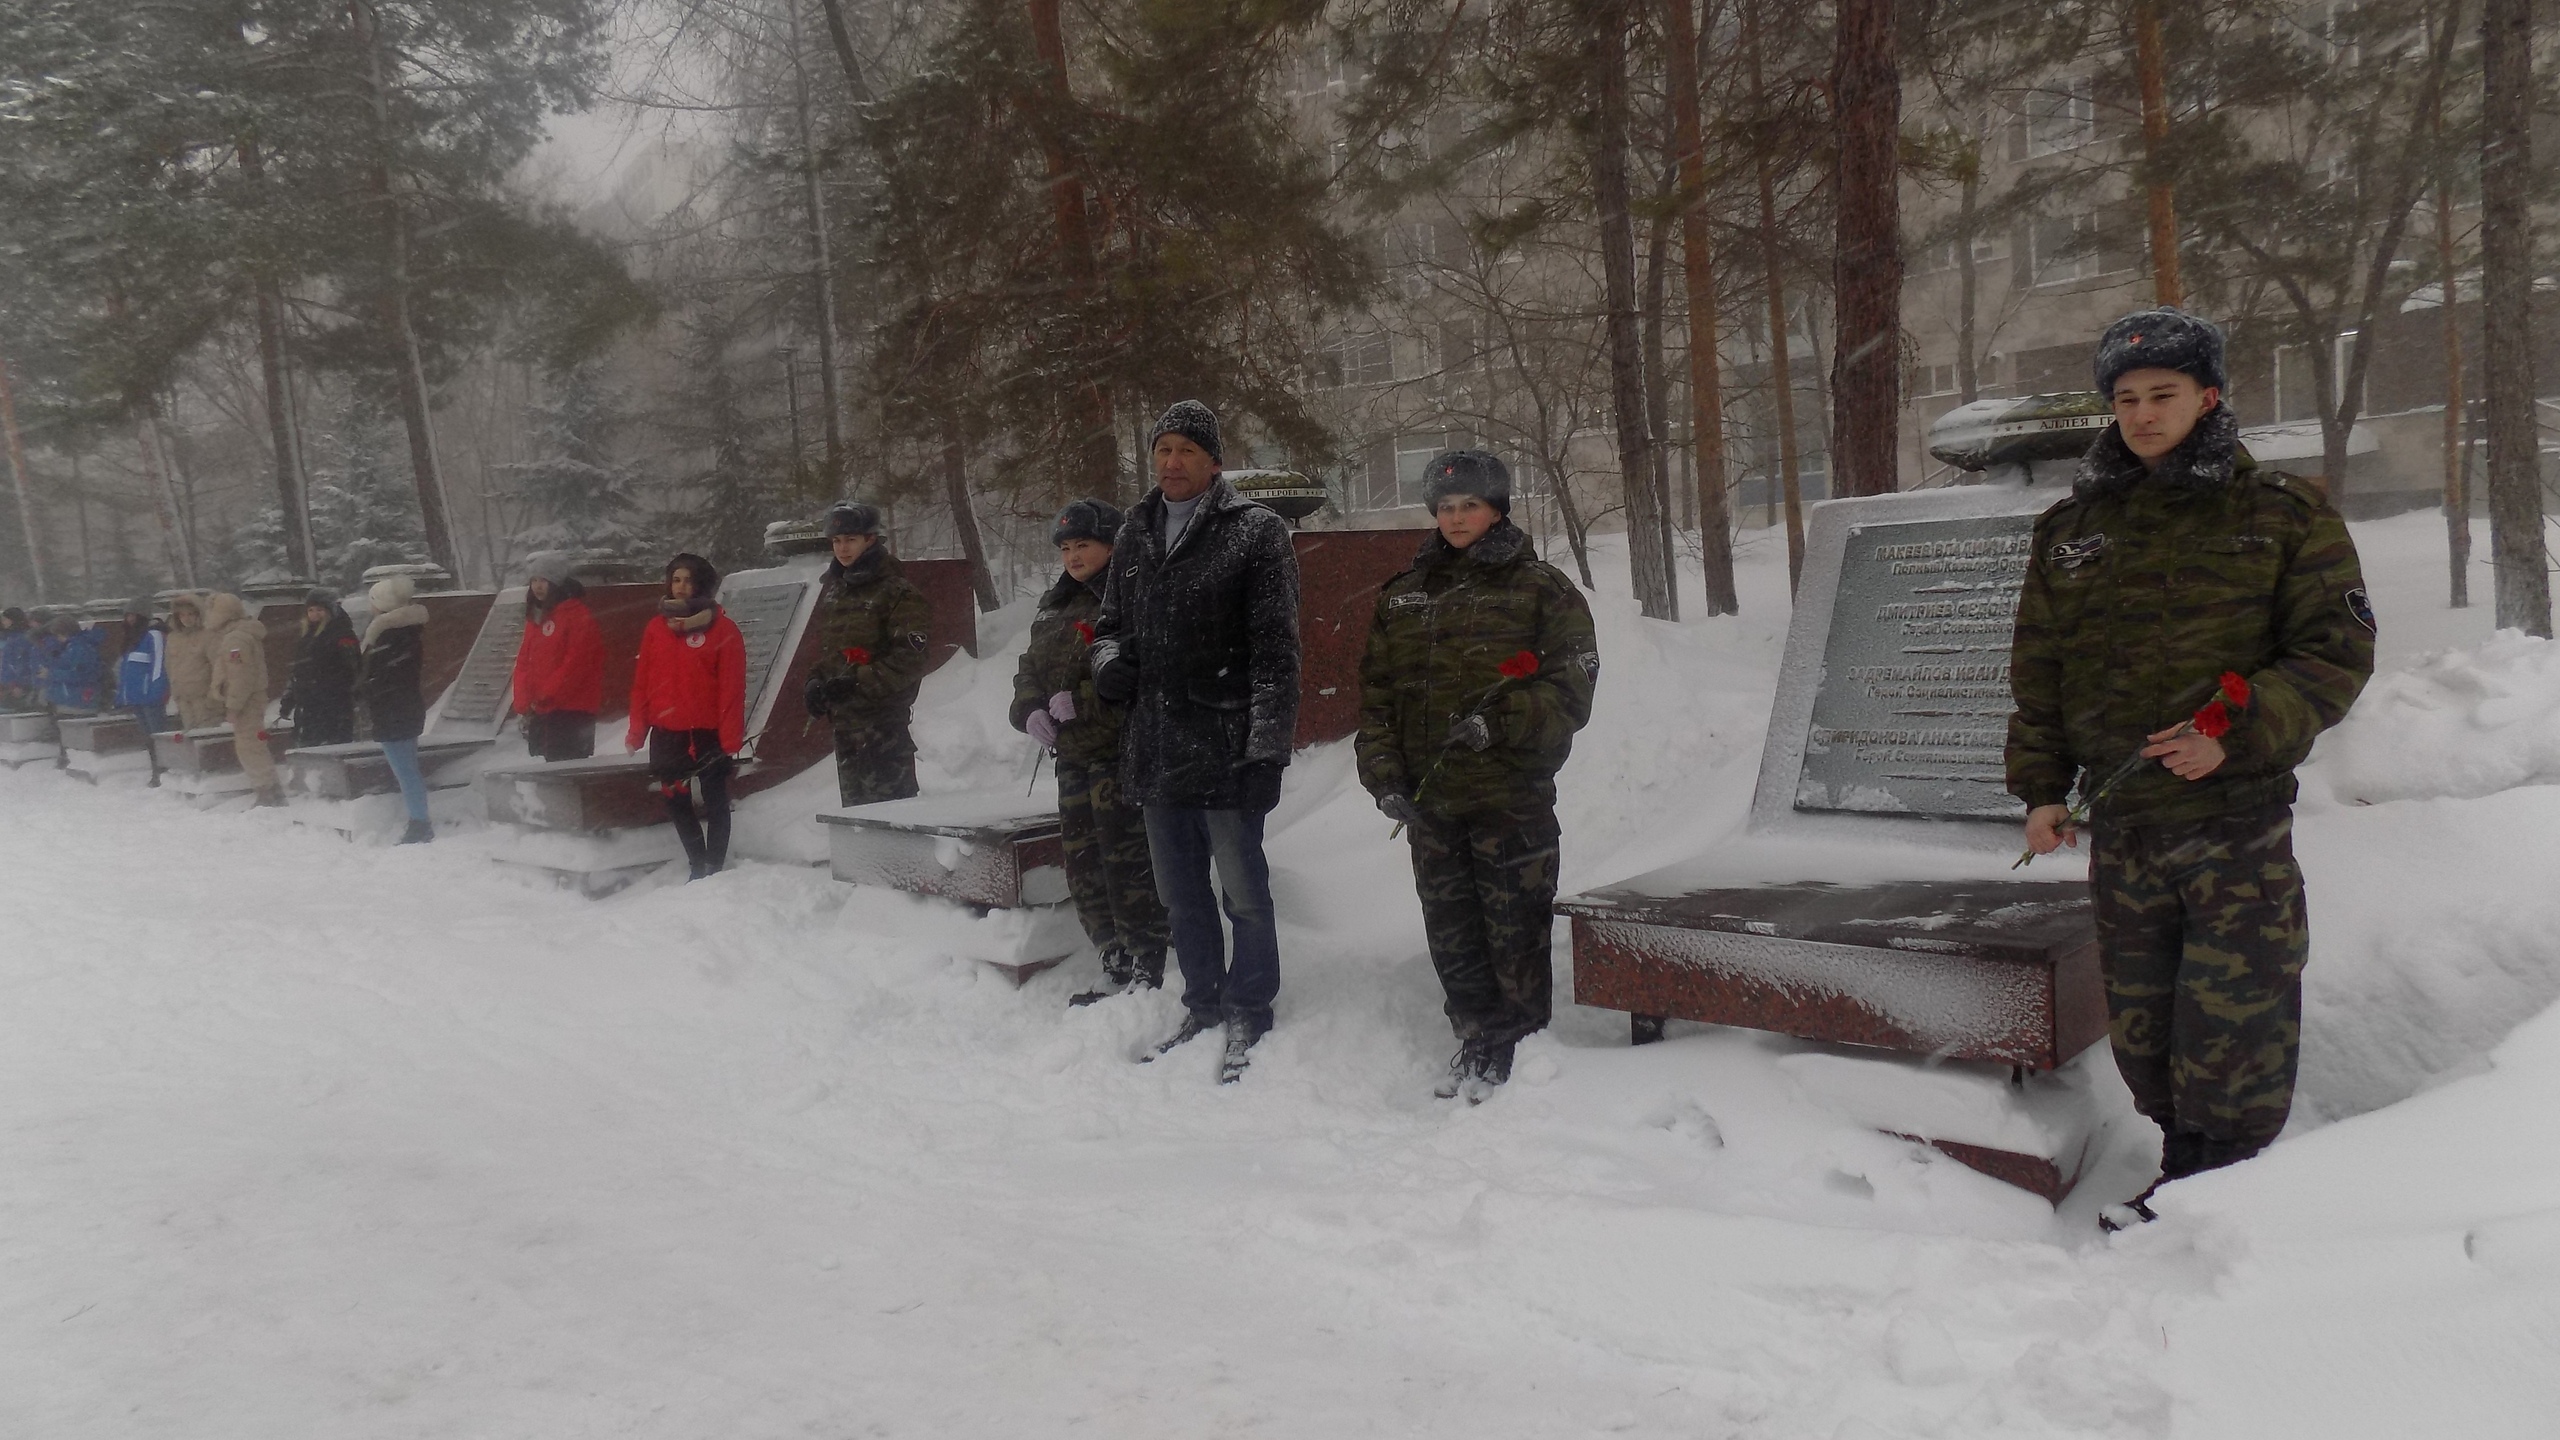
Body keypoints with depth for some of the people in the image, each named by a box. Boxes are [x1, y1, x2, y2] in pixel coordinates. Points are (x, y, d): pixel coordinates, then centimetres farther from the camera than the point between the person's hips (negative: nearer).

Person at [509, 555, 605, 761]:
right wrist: (524, 701, 4)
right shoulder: (536, 616, 16)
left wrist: (546, 696, -14)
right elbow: (524, 661, 16)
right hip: (541, 711, 9)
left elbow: (576, 663, -16)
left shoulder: (578, 615, -9)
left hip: (571, 711, -9)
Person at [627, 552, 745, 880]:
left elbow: (732, 689, -9)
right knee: (676, 803, 13)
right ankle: (697, 865, 27)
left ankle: (715, 868, 11)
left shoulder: (723, 629, -5)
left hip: (707, 733, -5)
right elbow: (641, 682, 9)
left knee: (715, 803, 4)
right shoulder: (656, 628, 8)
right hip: (666, 734, 5)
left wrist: (731, 740, -13)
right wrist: (637, 732, 4)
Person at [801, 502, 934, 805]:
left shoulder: (897, 593, -11)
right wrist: (815, 683, 6)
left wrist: (858, 682, -21)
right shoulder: (832, 590, 15)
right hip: (843, 718, 8)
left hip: (883, 717, -8)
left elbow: (912, 656, -18)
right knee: (854, 801, 16)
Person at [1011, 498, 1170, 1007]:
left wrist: (1080, 700, -21)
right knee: (1084, 868, 12)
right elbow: (1030, 670, 22)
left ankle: (1146, 977, 1)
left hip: (1121, 753, -9)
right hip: (1072, 755, 9)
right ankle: (1116, 970, 24)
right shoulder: (1055, 606, 18)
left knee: (1127, 866, -8)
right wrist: (1030, 710, 2)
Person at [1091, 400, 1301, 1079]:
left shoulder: (1256, 532, -6)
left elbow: (1275, 650, -11)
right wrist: (1108, 662, -1)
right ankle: (1203, 1005, 32)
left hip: (1224, 749, -6)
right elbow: (1110, 624, 23)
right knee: (1181, 895, 16)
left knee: (1243, 892, 4)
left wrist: (1266, 749, -16)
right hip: (1154, 750, 6)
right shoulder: (1134, 535, 12)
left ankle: (1249, 1011, 21)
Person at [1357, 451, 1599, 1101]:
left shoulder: (1541, 589, -1)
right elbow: (1376, 691, 12)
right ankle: (1476, 1039, 29)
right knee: (1449, 928, 13)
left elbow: (1571, 686, -7)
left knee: (1514, 926, 2)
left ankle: (1521, 1048, 18)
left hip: (1512, 794, -5)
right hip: (1429, 796, 5)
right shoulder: (1403, 595, 13)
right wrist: (1384, 773, 1)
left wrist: (1499, 721, -21)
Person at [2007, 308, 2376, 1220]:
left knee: (2232, 1025, -3)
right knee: (2140, 1026, 11)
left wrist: (2235, 735, -16)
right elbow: (2038, 673, 15)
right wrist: (2040, 788, 8)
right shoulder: (2070, 529, 11)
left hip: (2238, 815, -3)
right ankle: (2185, 1176, 27)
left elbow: (2336, 653, -2)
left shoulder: (2282, 515, 1)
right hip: (2120, 827, 4)